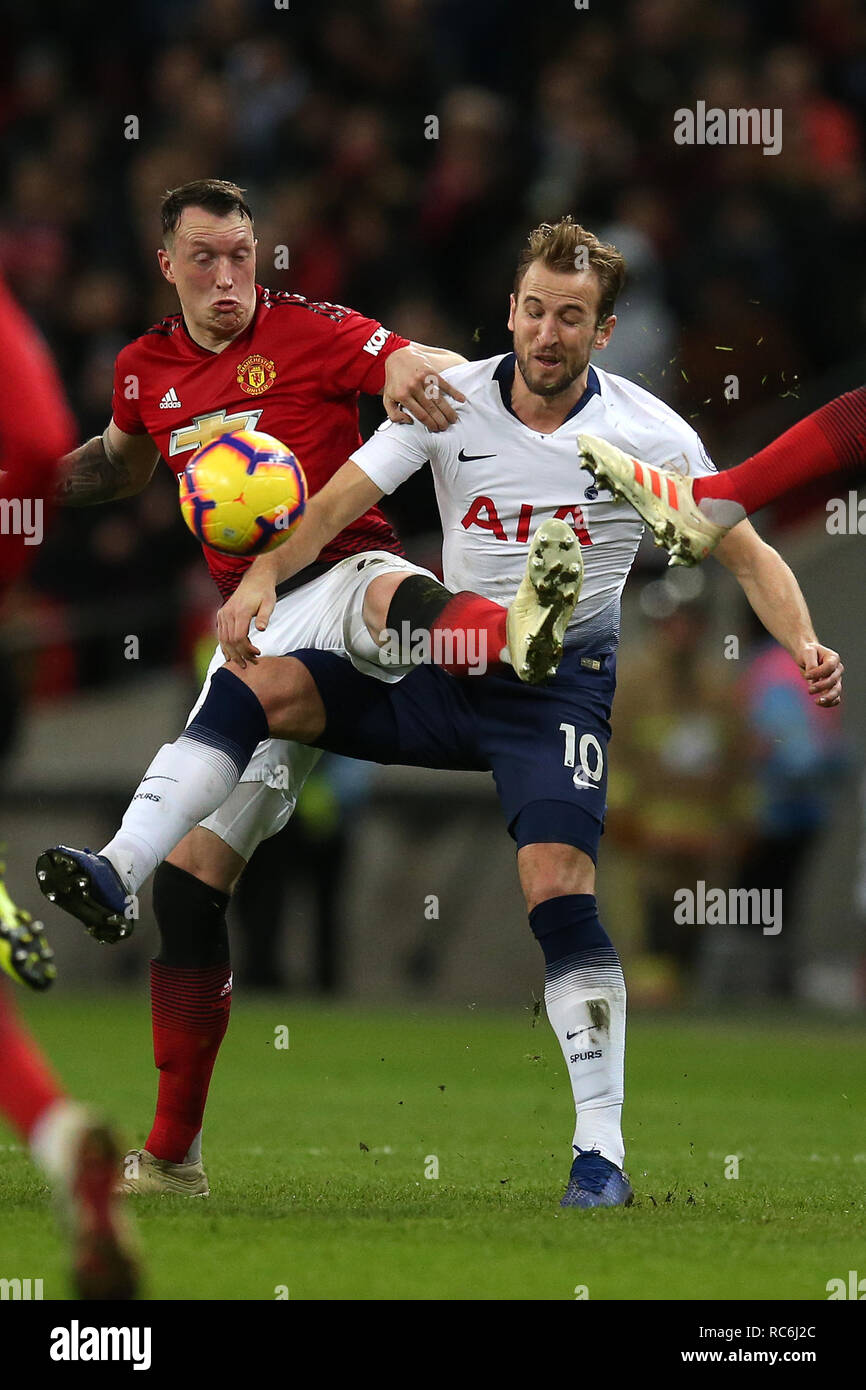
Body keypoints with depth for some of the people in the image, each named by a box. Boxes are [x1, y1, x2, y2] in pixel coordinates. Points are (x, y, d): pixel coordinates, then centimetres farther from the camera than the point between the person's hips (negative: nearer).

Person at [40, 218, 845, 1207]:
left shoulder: (649, 435, -8)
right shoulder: (452, 399, -3)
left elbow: (746, 552, -3)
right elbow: (341, 499, -7)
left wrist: (802, 644, -21)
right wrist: (263, 577, -24)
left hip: (560, 681, -3)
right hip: (440, 664, 4)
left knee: (558, 886, -21)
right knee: (256, 682, -15)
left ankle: (600, 1150, -19)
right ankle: (117, 873, -26)